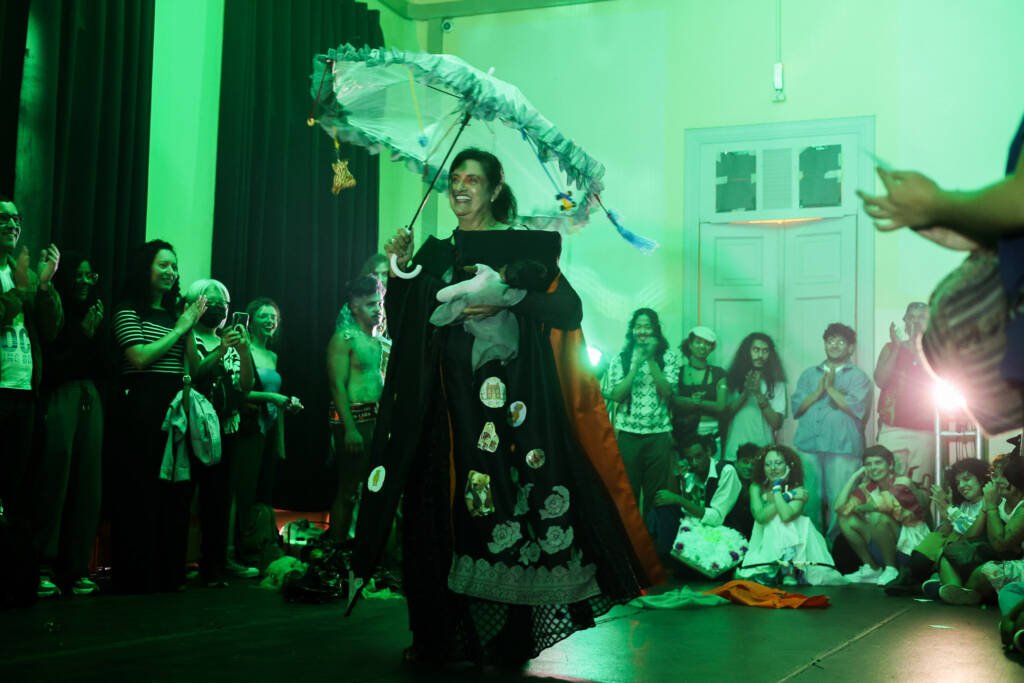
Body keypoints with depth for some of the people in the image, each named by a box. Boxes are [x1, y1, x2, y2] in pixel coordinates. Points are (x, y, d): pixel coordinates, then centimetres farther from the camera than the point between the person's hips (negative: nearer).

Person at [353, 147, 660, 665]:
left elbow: (569, 307, -6)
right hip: (450, 404, 4)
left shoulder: (522, 247, 5)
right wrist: (400, 272, -2)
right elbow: (404, 328, 11)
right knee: (446, 506, -2)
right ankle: (443, 636, 5)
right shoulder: (436, 252, 16)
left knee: (511, 502, -9)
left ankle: (511, 639, -1)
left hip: (510, 401, -3)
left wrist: (507, 301, -17)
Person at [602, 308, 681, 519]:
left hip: (659, 433, 0)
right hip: (628, 433, 0)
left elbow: (666, 391, -7)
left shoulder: (668, 356, 4)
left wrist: (651, 359, -13)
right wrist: (636, 363, -10)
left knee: (655, 493, 4)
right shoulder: (620, 358, 6)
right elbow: (616, 395, -4)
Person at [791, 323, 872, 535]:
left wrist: (831, 387, -3)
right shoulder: (809, 374, 21)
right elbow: (797, 407, 10)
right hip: (808, 446, 3)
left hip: (842, 448, -3)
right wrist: (818, 392, -3)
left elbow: (855, 408, -7)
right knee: (809, 500, 0)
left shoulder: (858, 377, 9)